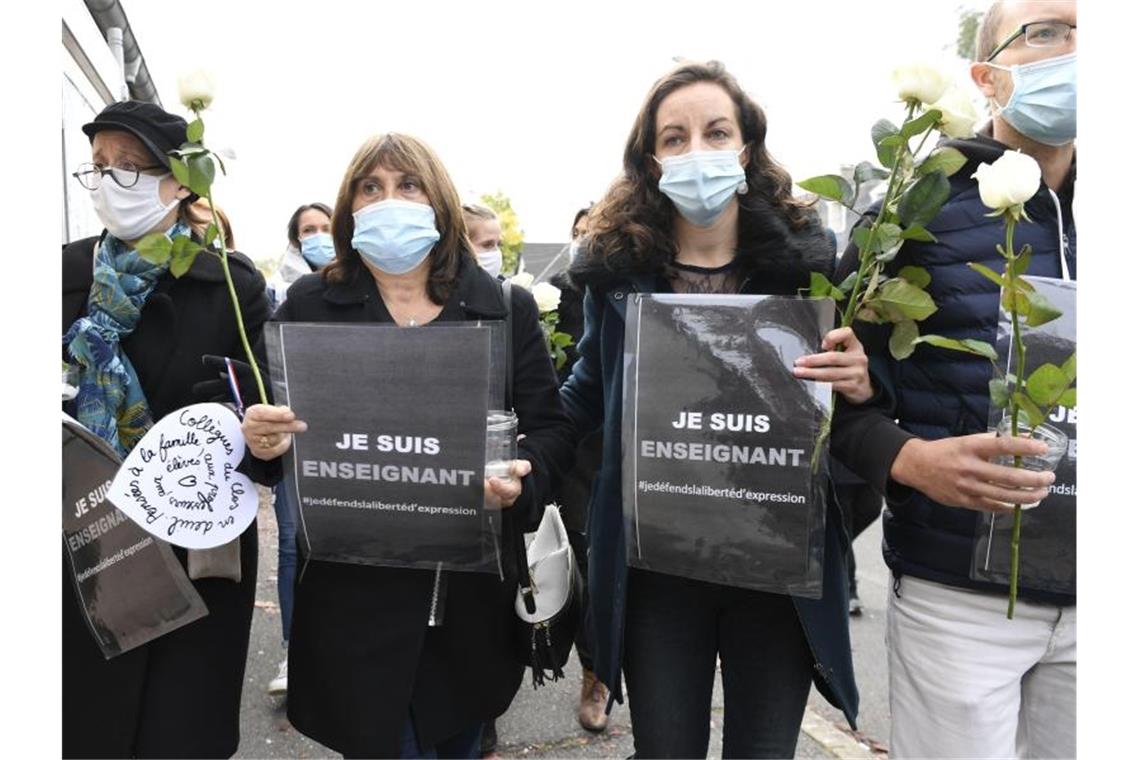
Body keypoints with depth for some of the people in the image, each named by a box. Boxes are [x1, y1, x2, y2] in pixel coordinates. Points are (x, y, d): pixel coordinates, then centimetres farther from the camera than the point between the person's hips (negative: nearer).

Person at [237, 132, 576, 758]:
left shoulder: (505, 306, 0)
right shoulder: (310, 304, 0)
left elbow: (553, 427, 0)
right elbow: (269, 425, 4)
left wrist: (524, 476, -20)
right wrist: (261, 440, -19)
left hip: (474, 583, 2)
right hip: (354, 588, -1)